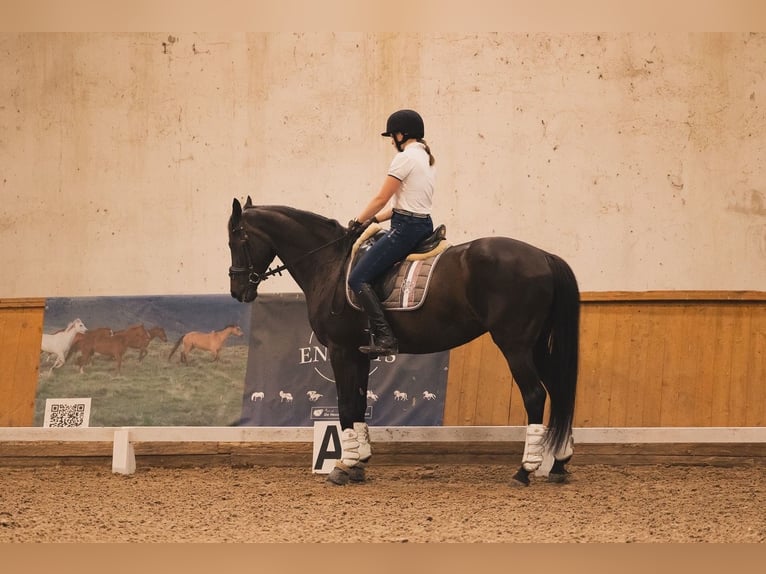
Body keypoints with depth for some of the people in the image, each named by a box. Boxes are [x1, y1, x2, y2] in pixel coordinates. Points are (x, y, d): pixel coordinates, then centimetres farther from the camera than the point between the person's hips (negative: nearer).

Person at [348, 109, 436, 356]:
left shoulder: (405, 157, -13)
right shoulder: (427, 158, 16)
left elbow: (381, 199, -11)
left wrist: (358, 221, 3)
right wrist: (374, 220, 17)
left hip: (406, 229, -10)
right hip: (424, 224, 10)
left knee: (358, 278, -12)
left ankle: (384, 337, -24)